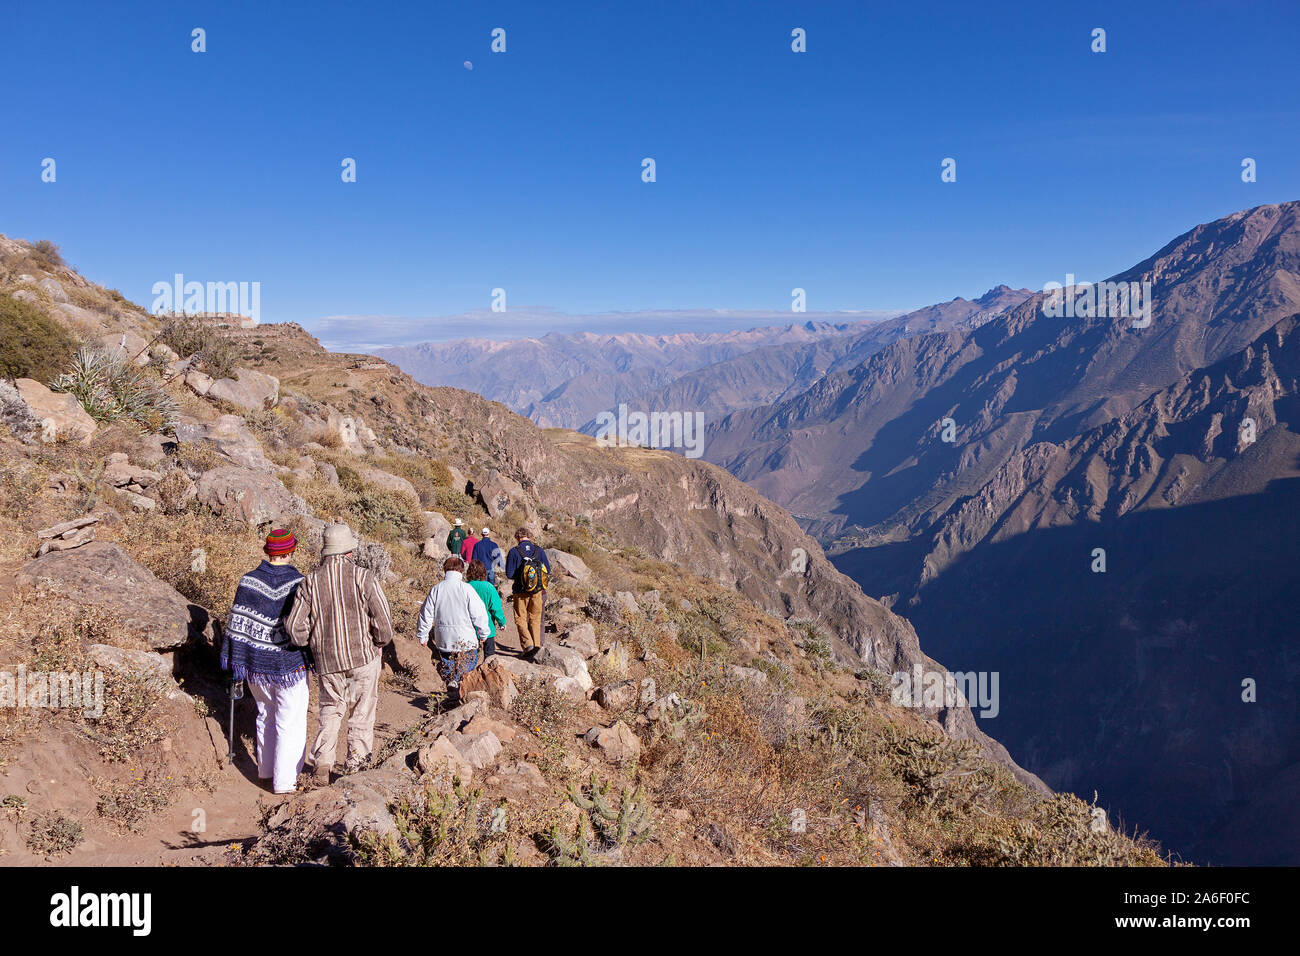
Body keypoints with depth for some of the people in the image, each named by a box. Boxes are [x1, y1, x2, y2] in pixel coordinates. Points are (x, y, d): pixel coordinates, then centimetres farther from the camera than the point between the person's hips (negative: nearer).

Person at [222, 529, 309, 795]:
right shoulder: (298, 584, -15)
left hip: (256, 664, 4)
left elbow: (237, 624, -1)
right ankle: (284, 780, 11)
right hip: (290, 665, -4)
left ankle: (266, 769, 34)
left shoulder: (248, 582, -5)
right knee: (290, 723, 6)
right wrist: (312, 668, 1)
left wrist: (236, 662, 9)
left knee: (266, 716, 23)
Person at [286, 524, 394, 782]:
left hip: (327, 661, 2)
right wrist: (380, 643, 8)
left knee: (331, 709, 20)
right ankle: (355, 764, 17)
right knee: (362, 712, 12)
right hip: (364, 657, -2)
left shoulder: (310, 582, -3)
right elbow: (383, 623, -12)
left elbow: (296, 628, -5)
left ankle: (322, 759, 6)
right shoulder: (364, 578, -11)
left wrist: (312, 645, 14)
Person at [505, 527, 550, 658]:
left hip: (521, 591, -3)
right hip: (538, 591, 3)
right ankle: (537, 643, 5)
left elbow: (509, 574, -8)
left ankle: (527, 644, -8)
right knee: (535, 619, 15)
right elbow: (548, 571, 2)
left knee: (520, 619, 7)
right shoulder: (539, 551, 1)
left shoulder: (514, 552, -7)